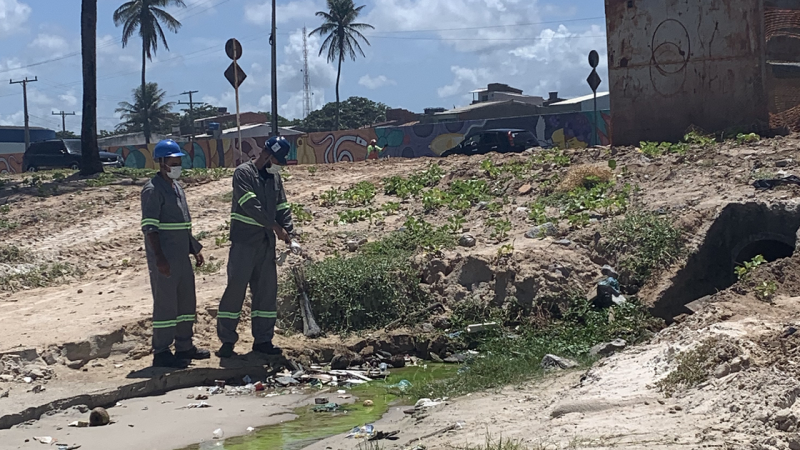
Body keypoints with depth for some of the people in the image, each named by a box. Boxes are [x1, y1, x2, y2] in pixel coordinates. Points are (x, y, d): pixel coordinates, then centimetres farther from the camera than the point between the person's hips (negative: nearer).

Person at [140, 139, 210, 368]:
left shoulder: (176, 187, 17)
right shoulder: (153, 190, -12)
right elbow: (149, 227, -17)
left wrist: (195, 249, 21)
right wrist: (159, 258, -24)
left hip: (182, 255, 9)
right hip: (164, 259, -9)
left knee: (187, 300, 14)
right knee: (165, 303, -5)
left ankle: (184, 346, 24)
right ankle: (161, 353, 2)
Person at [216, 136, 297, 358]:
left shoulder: (274, 177, 13)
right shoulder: (243, 173, -9)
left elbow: (282, 208, 11)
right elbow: (251, 206, -18)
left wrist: (289, 236, -2)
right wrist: (276, 227, -18)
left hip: (267, 242, 7)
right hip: (244, 241, -7)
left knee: (267, 290, 7)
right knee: (236, 288, -6)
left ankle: (263, 339, 14)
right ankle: (227, 340, -1)